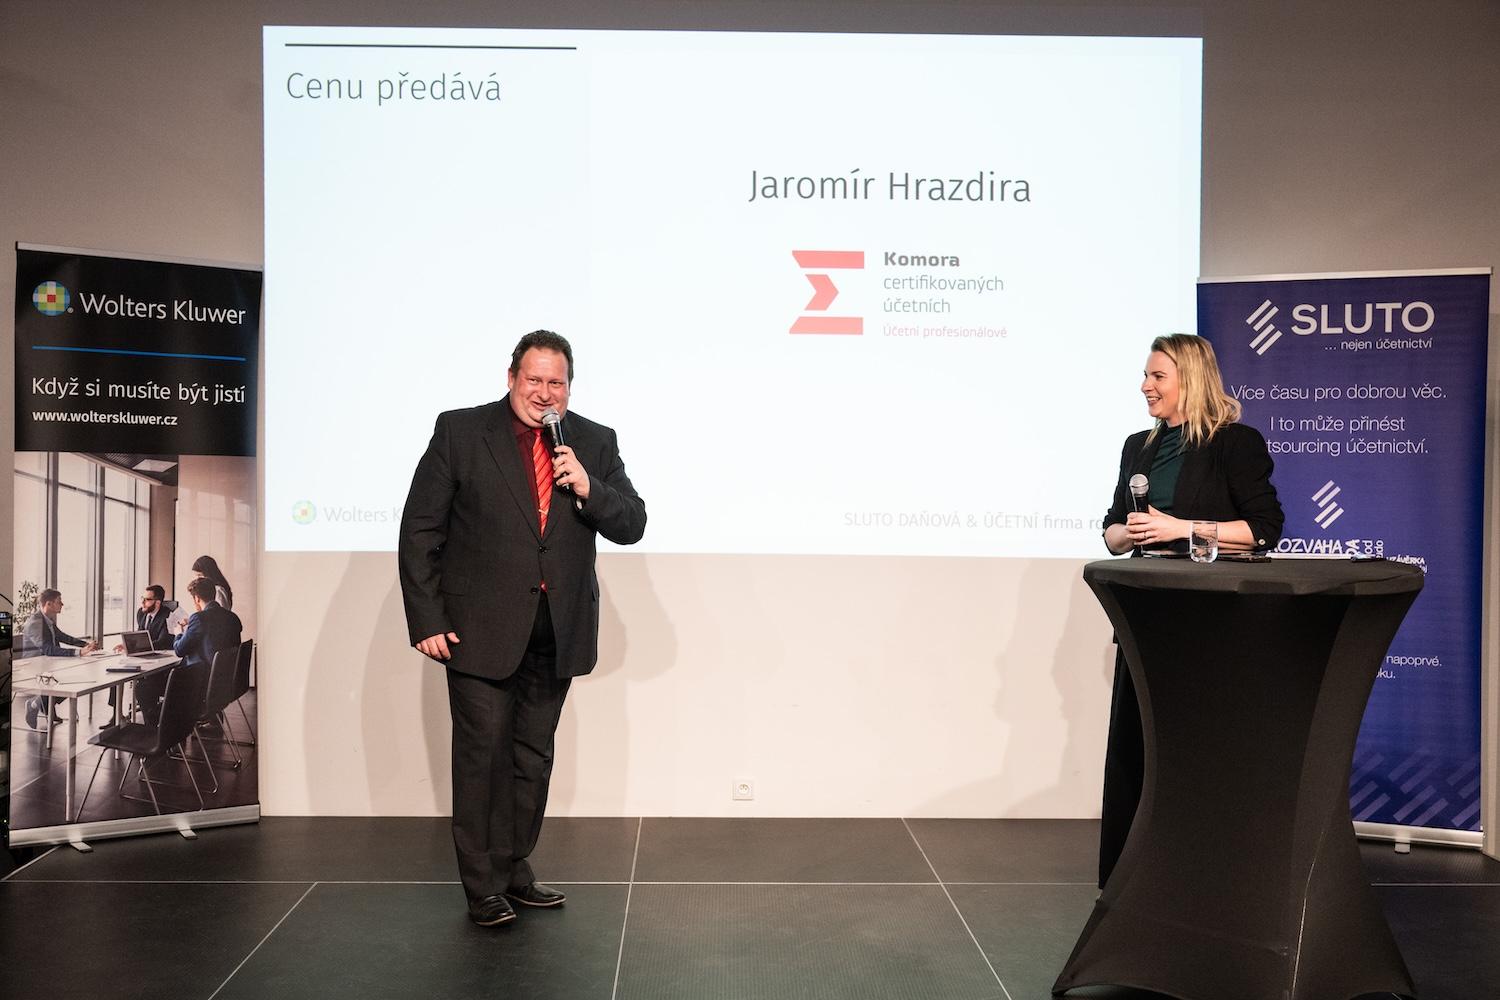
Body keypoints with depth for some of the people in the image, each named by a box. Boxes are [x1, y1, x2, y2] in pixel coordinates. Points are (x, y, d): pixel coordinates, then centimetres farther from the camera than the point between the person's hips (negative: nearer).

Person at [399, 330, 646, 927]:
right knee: (483, 754, 0)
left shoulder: (594, 444, 6)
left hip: (557, 632, 4)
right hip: (482, 629, -3)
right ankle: (483, 887, 14)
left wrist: (586, 487, -16)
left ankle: (514, 870, 29)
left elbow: (631, 526, 3)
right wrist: (426, 620, -10)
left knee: (533, 756, 14)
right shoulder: (460, 432, -3)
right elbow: (420, 530, -4)